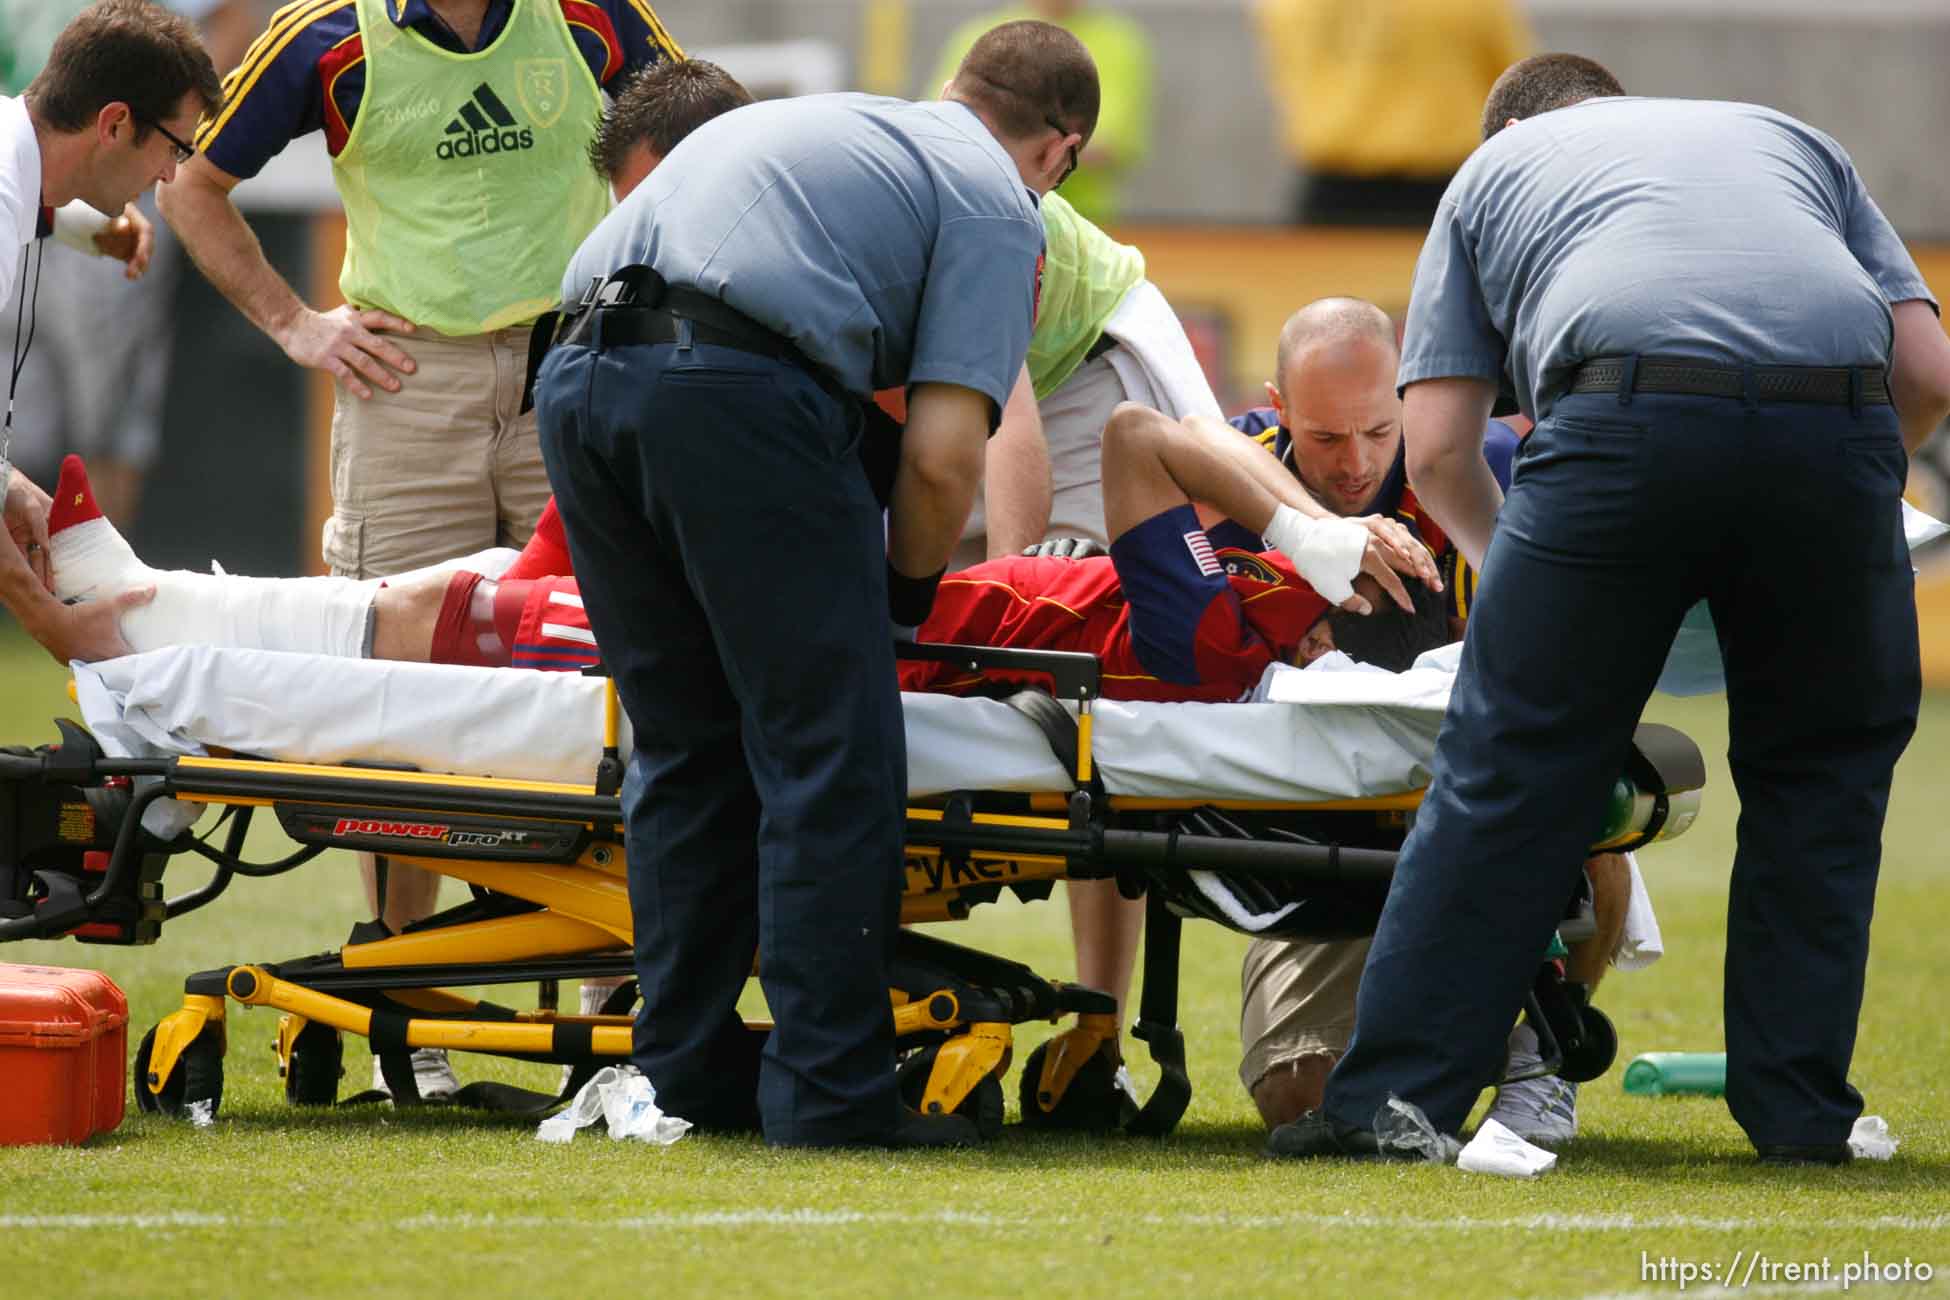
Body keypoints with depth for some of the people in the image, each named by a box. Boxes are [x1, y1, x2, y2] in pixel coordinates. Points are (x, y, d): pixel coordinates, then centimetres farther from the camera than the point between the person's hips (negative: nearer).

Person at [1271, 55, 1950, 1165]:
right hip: (1835, 425, 2)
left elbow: (1437, 449, 22)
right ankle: (1802, 1111, 17)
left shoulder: (1493, 169, 32)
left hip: (1630, 412, -2)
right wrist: (1817, 514, 37)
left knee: (1514, 764, 6)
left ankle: (1396, 1101, 5)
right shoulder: (1791, 139, 36)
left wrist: (1510, 562, 41)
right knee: (1822, 767, 18)